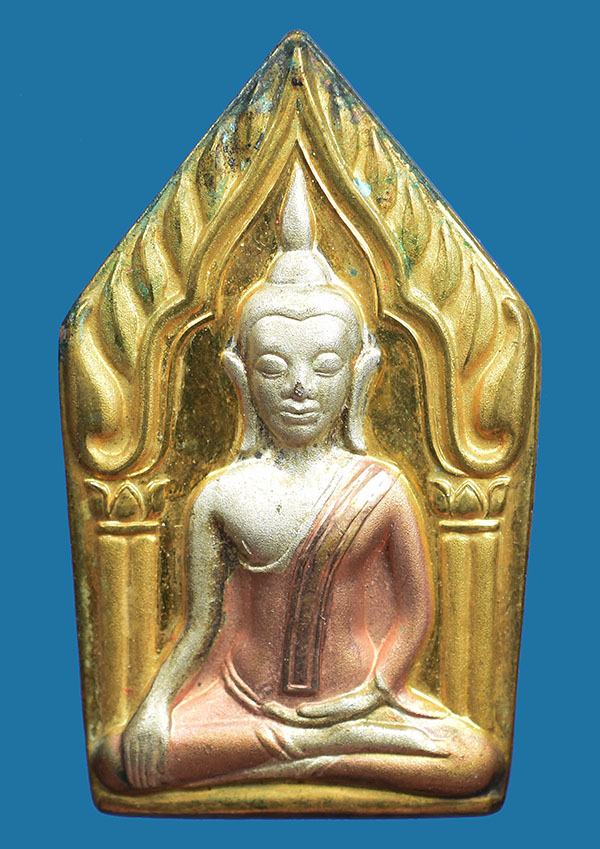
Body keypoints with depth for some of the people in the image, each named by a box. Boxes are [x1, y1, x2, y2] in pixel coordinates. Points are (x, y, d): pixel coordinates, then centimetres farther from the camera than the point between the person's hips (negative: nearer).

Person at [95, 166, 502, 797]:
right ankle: (322, 744, -13)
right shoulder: (222, 494, -4)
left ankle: (278, 747, -12)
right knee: (117, 761, -21)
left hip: (351, 694, 0)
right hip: (242, 692, 1)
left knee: (479, 762, -22)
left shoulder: (383, 490, -6)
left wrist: (374, 693, -10)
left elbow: (416, 611, 0)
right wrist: (156, 703, -15)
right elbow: (199, 626, 0)